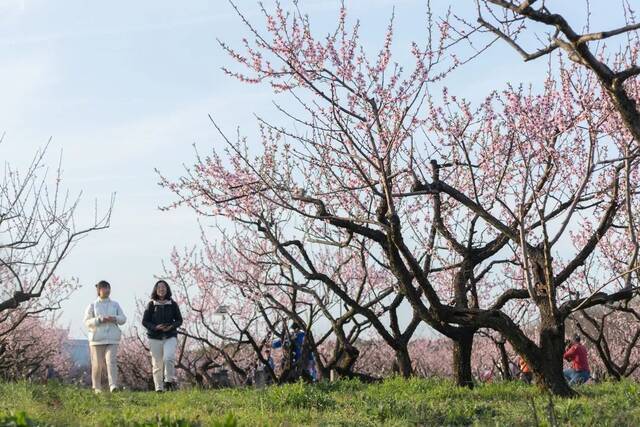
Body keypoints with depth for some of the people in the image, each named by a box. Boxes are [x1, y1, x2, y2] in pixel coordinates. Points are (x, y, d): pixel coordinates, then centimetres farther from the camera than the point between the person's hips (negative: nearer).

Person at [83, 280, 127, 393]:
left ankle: (113, 385, -23)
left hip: (112, 338, 1)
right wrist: (99, 320, -18)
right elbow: (87, 321, -3)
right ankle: (97, 387, 16)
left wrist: (115, 319, -12)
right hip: (97, 338, -1)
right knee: (97, 364, 4)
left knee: (111, 361, -15)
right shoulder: (93, 305, 4)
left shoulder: (115, 305, 12)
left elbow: (123, 319, 9)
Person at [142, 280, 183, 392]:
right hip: (155, 338, 0)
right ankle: (159, 388, 11)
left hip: (170, 337, 0)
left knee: (168, 358, -23)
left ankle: (169, 380, -5)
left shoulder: (173, 304, 6)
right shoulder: (151, 305, 3)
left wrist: (172, 326, -12)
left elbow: (179, 320, 9)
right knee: (157, 364, 1)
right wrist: (155, 327, -15)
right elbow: (144, 321, 2)